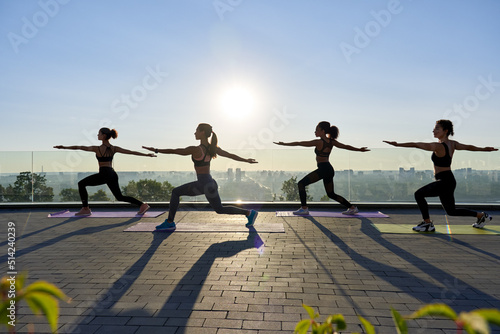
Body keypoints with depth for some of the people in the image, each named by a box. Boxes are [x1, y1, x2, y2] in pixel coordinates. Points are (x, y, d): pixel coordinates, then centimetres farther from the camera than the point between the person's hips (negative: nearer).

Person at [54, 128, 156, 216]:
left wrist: (64, 147, 15)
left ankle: (85, 209, 8)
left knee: (81, 184, 12)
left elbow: (78, 147, 3)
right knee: (120, 197, 15)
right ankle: (142, 205, 0)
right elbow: (132, 152, 3)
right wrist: (147, 154, 6)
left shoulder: (97, 148, -6)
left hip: (104, 174, -6)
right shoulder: (114, 148, 6)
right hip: (113, 175, 6)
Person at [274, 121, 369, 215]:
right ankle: (352, 208, 24)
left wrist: (284, 144, -2)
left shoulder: (318, 142, -10)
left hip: (323, 169, -9)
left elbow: (299, 143, -8)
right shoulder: (332, 142, 9)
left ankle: (304, 208, -8)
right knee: (331, 194, 21)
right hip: (330, 170, 9)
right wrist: (359, 149, 33)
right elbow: (346, 146, 18)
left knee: (301, 184, -4)